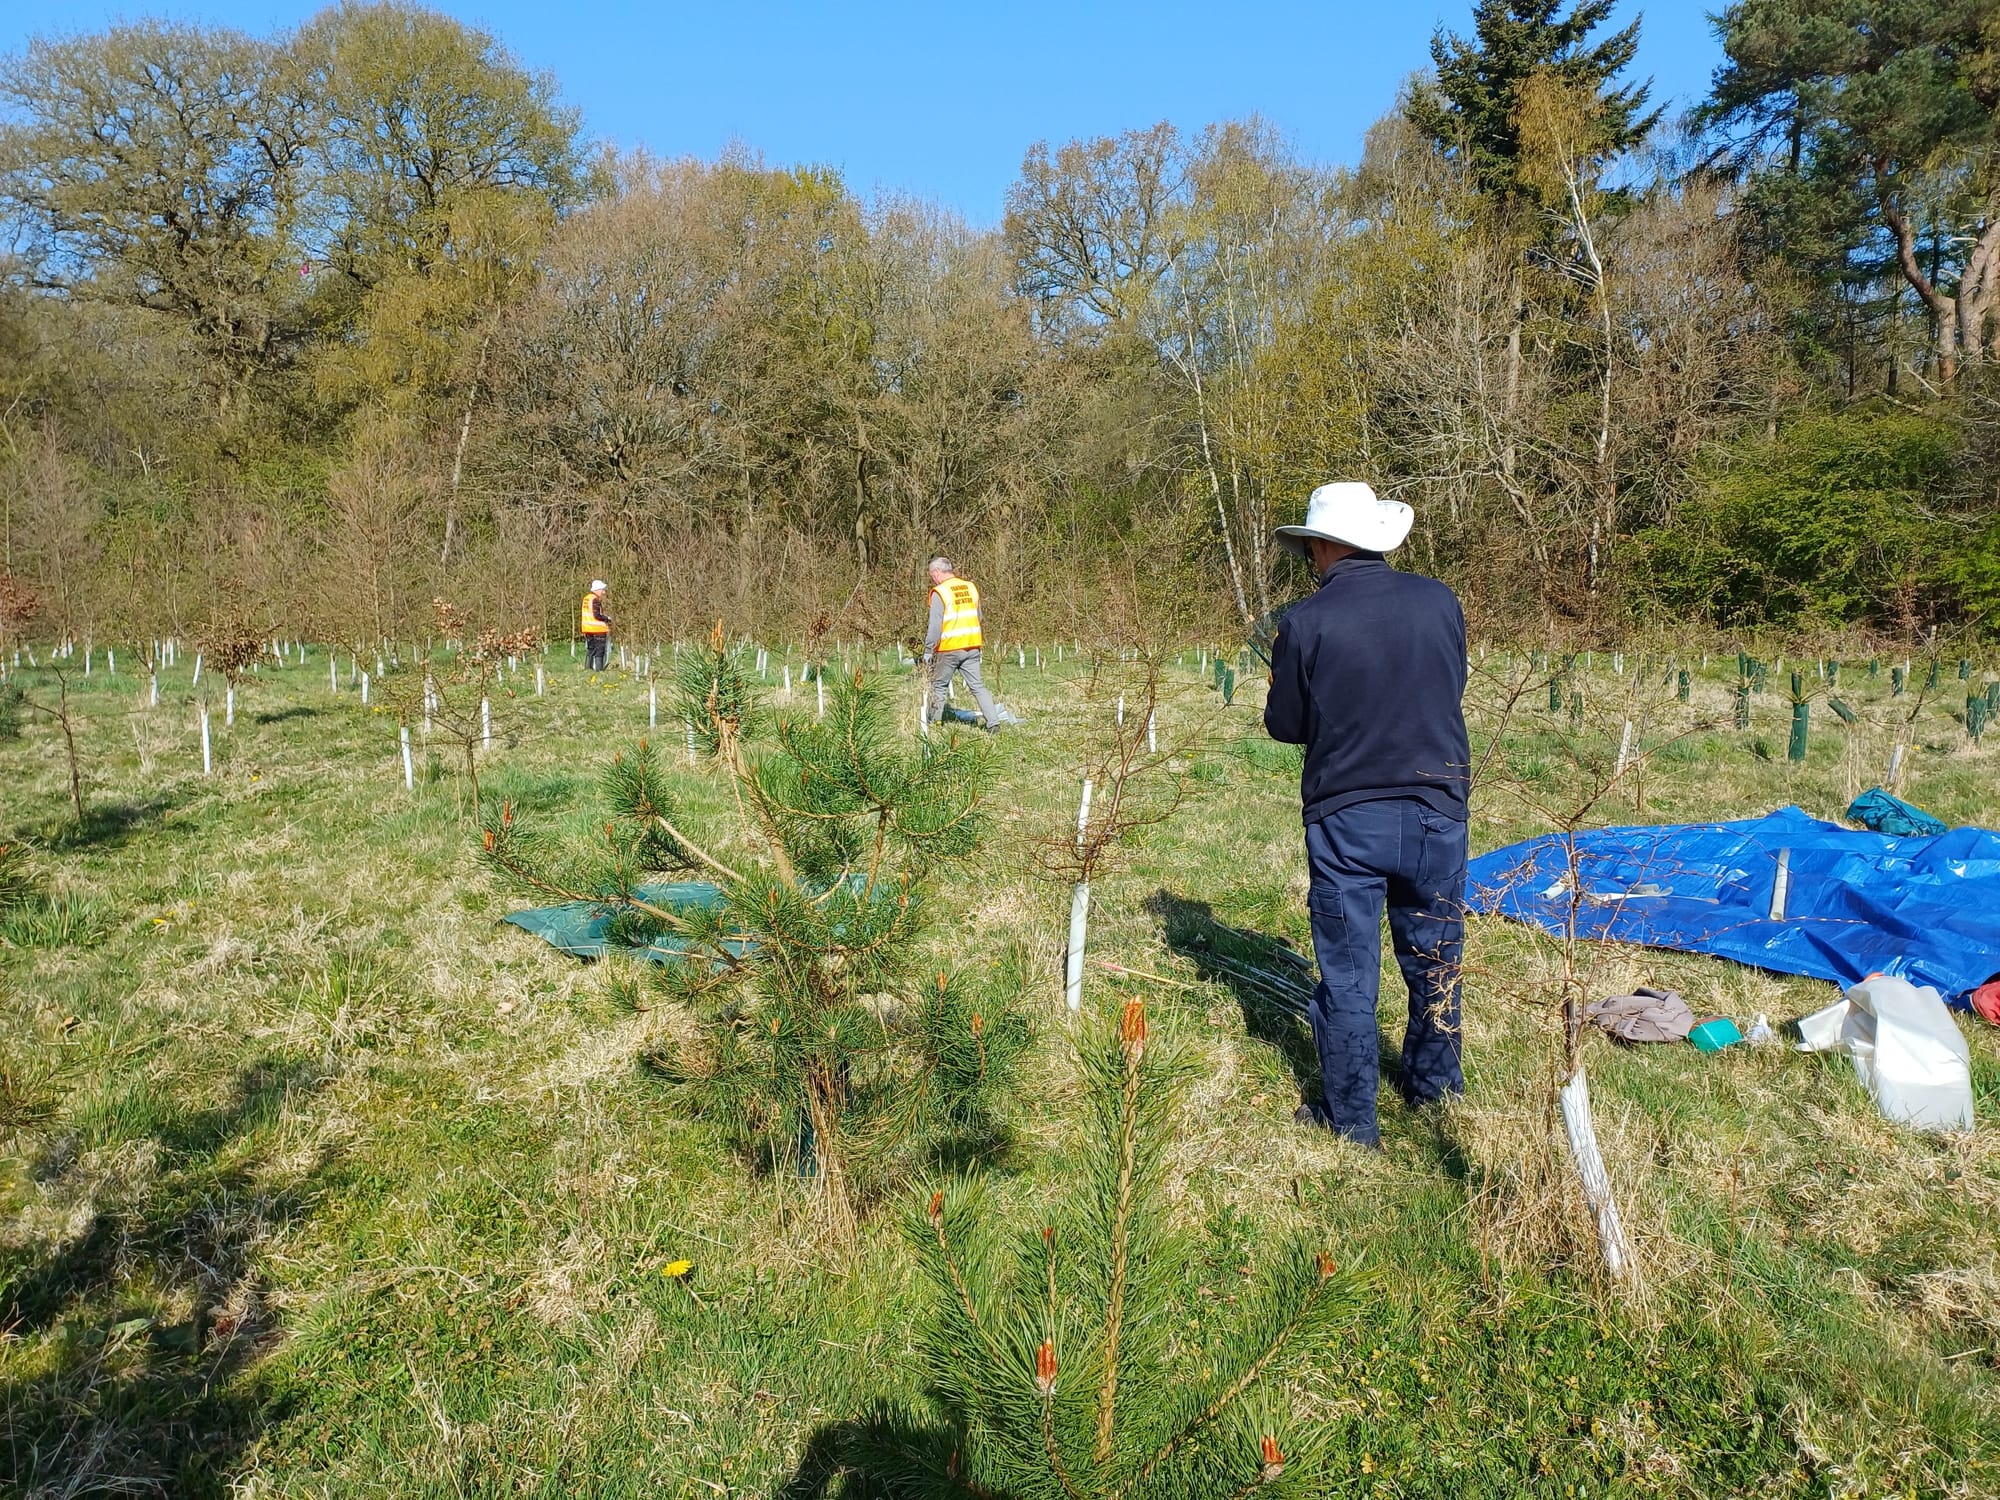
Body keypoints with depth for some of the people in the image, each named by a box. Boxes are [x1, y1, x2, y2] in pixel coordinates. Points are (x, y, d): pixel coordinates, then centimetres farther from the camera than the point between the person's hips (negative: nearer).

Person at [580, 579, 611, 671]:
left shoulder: (586, 598, 12)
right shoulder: (595, 600, -16)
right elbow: (597, 615, -20)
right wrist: (608, 618, -7)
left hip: (587, 629, 9)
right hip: (598, 629, -9)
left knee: (590, 649, 16)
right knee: (599, 650, -4)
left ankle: (588, 667, 19)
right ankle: (598, 669, -7)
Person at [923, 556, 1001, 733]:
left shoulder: (939, 592, -10)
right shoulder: (970, 587, 9)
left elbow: (935, 626, -14)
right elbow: (978, 617, 16)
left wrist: (928, 650, -8)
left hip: (948, 649, -5)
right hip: (972, 647, 5)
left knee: (939, 685, 12)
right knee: (977, 686, 6)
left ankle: (934, 722, 19)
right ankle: (993, 723, -2)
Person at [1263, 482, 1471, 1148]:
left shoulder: (1306, 623, -13)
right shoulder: (1440, 601, -3)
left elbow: (1286, 725, -4)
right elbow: (1453, 687, 11)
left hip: (1347, 817, -3)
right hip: (1438, 810, 4)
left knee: (1348, 971, 8)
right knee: (1434, 957, 20)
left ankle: (1350, 1118, 17)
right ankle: (1435, 1087, 37)